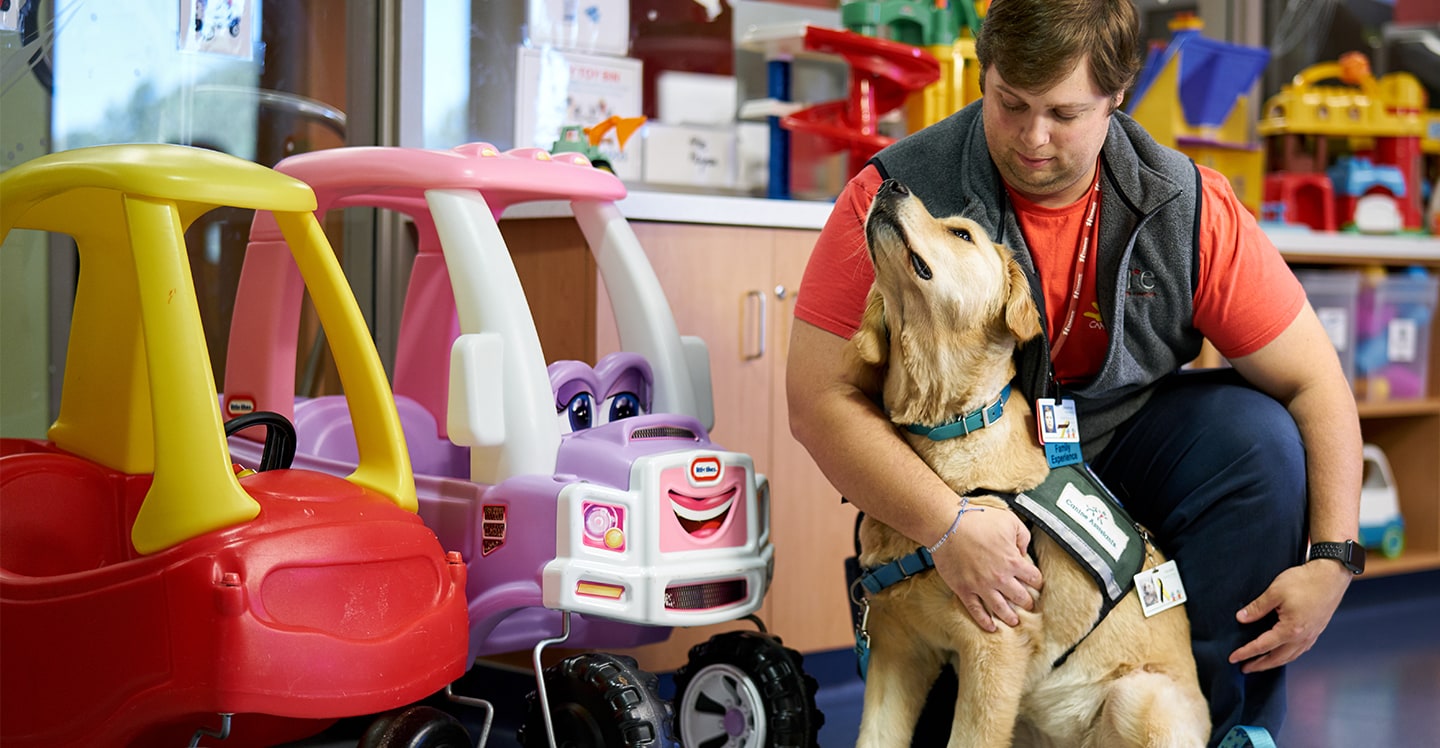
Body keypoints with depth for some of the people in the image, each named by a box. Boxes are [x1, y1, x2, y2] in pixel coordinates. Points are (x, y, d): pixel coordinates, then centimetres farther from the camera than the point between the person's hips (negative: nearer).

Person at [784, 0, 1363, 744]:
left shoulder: (1189, 208, -14)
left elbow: (1315, 383, -11)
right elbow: (820, 399, -23)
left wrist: (1331, 560, -23)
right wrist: (945, 524, -36)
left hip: (1121, 451, 3)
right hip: (955, 482, -2)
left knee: (1259, 438, -24)